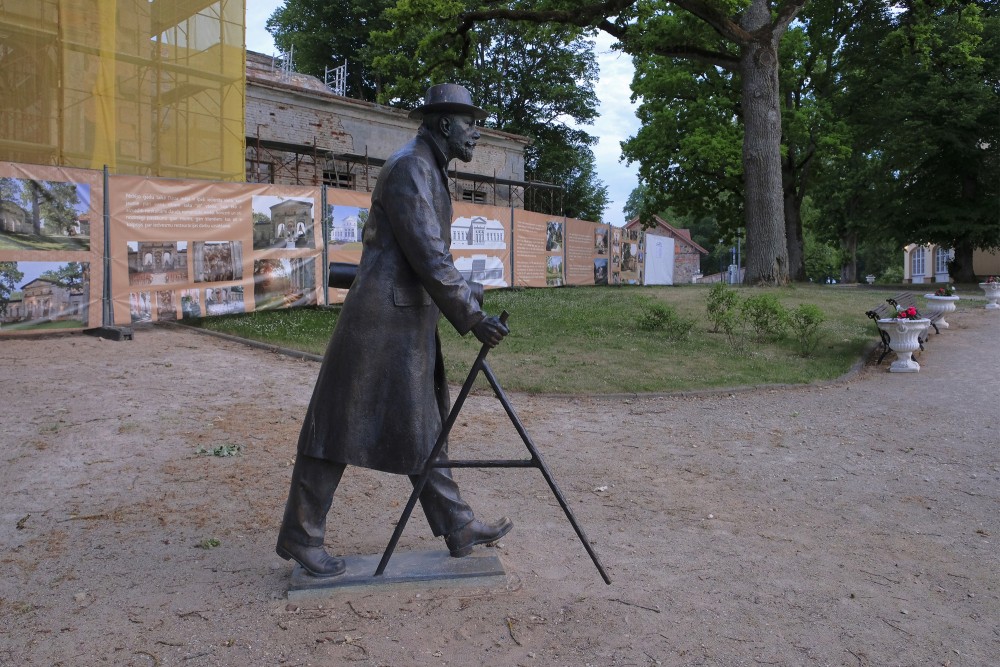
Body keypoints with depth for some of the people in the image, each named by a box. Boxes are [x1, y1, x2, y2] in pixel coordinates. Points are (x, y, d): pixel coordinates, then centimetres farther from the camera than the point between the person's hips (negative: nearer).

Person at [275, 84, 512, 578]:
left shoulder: (428, 172, 19)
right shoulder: (409, 168, -13)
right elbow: (429, 259, -21)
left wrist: (468, 298, 22)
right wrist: (473, 319, -20)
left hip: (410, 320, 10)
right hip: (382, 319, -10)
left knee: (422, 425, 13)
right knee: (343, 425, -1)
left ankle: (457, 527, 22)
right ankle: (300, 536, 13)